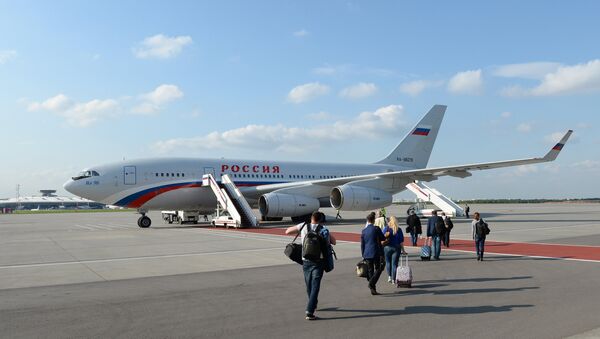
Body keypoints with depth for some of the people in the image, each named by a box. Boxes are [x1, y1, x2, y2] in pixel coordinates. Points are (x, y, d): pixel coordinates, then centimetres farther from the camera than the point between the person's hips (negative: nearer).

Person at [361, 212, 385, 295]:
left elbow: (362, 244, 8)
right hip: (376, 253, -4)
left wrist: (363, 255, 15)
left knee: (370, 270, 10)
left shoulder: (364, 231, 5)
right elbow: (383, 238, 2)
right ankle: (371, 283, -12)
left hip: (367, 254, 4)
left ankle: (373, 289, 13)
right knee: (378, 269, 7)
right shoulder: (376, 229, -8)